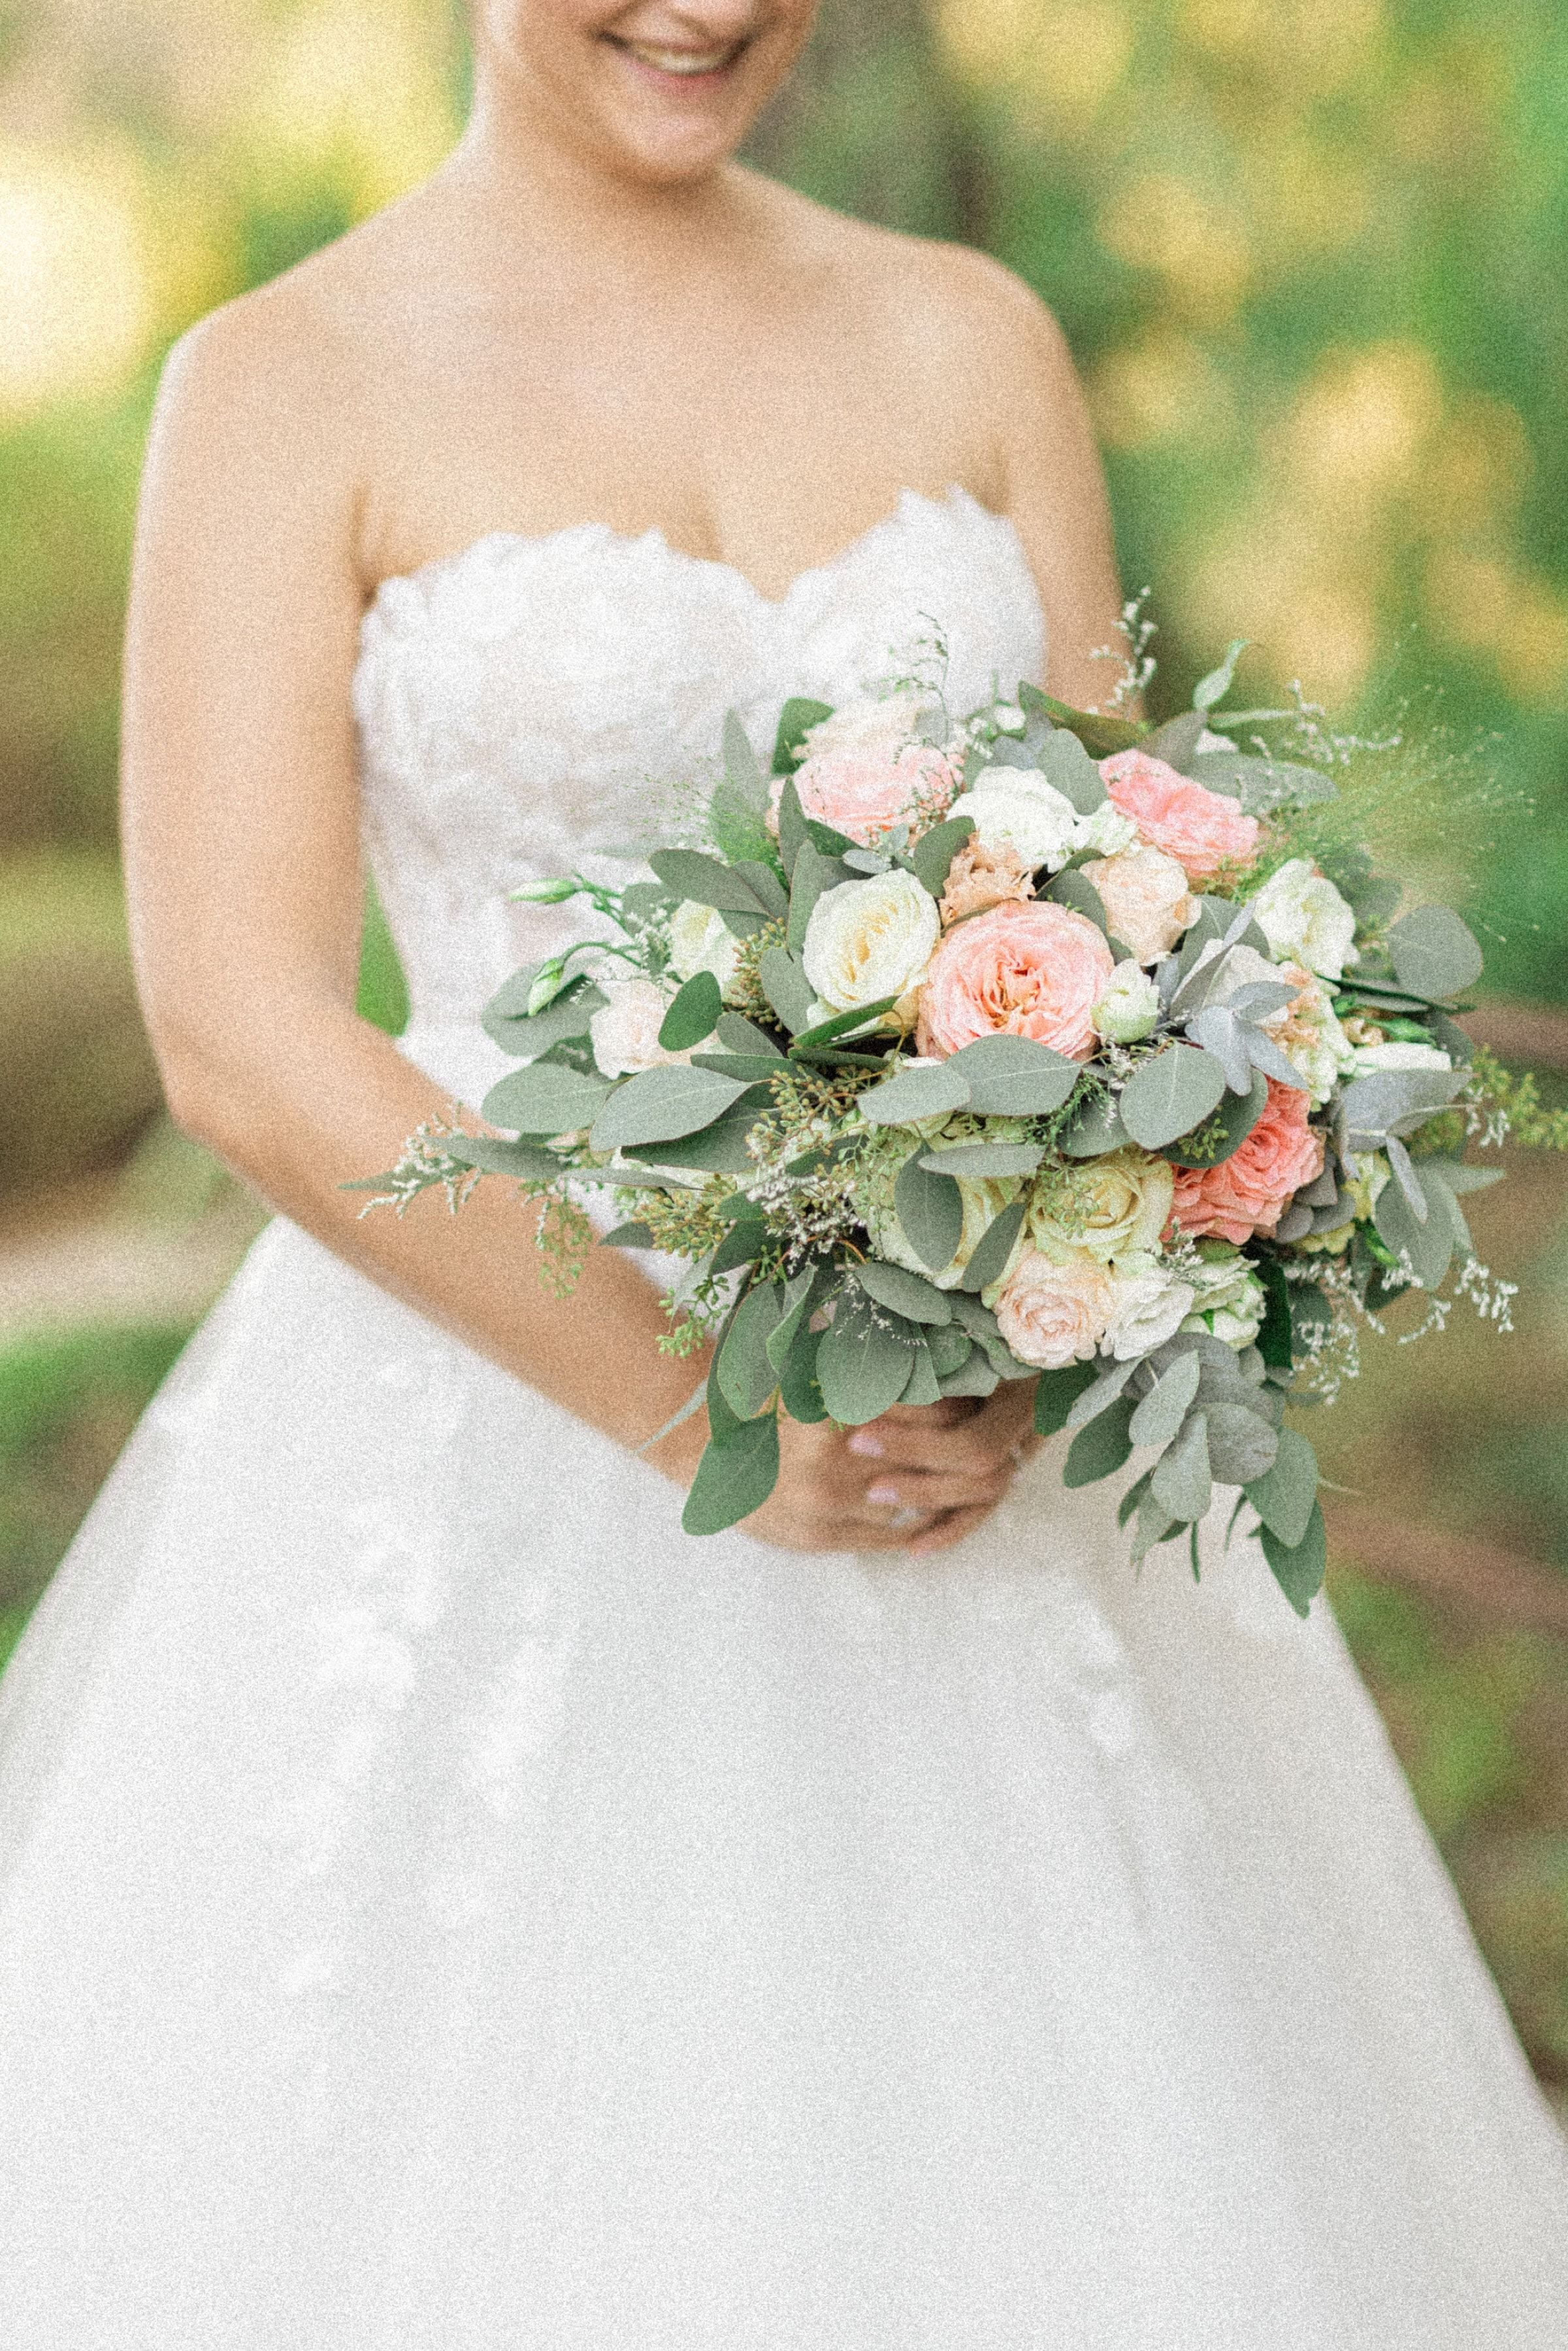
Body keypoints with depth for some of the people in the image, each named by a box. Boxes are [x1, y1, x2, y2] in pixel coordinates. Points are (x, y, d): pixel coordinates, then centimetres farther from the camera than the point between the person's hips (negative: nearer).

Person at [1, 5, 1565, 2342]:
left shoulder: (972, 342, 6)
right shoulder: (288, 384, -5)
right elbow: (242, 1036, -12)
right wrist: (702, 1412, -18)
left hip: (974, 1424, 4)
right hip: (505, 1383, -3)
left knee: (1055, 2157, 9)